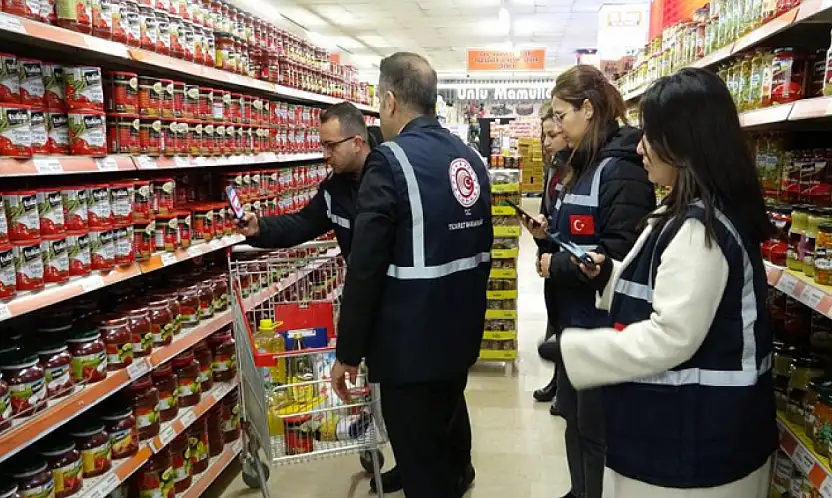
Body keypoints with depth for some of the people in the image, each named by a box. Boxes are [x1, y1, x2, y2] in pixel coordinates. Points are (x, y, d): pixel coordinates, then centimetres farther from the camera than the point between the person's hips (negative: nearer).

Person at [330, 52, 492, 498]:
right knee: (449, 418, 32)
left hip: (412, 340, -8)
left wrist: (348, 352, -11)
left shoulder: (390, 162, -19)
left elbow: (365, 268, -20)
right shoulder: (472, 159, 6)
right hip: (462, 331, 9)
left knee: (420, 460, 8)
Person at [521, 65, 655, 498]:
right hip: (574, 315, 10)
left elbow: (619, 256, -27)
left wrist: (556, 266, -18)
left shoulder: (620, 170, -19)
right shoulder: (585, 164, 11)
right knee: (573, 414, 23)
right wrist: (549, 233, 3)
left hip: (602, 322, -10)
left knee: (596, 429, 7)